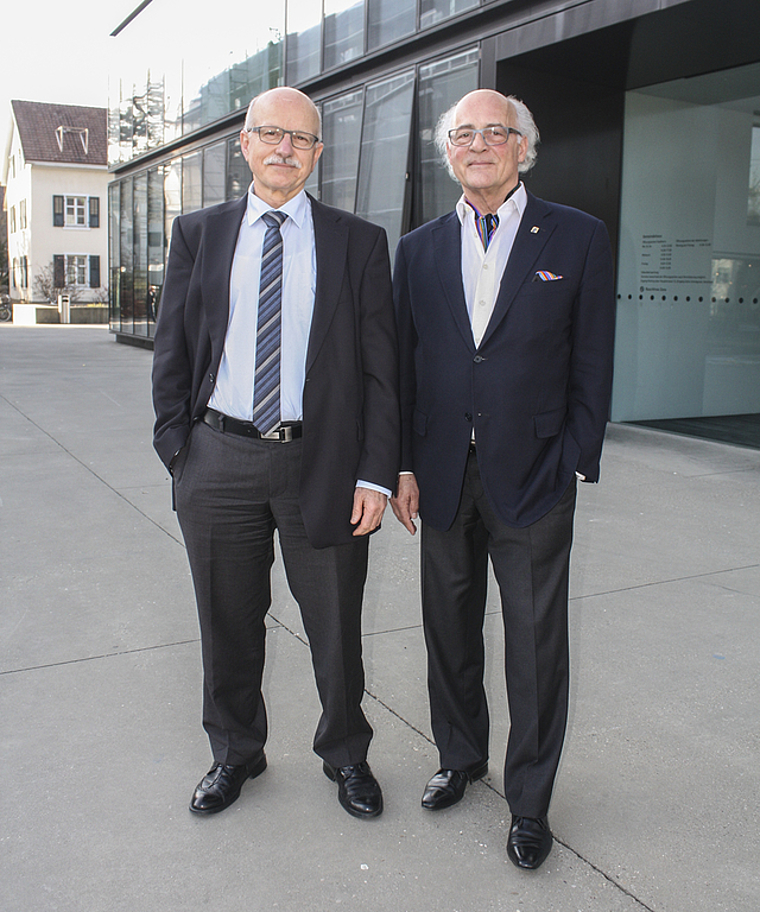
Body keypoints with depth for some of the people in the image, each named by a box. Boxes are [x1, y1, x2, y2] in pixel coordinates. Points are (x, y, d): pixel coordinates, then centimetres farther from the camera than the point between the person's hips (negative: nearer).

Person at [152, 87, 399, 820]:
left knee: (336, 628, 11)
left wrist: (375, 474, -8)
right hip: (219, 463, 2)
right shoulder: (198, 234, 7)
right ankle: (235, 754, 38)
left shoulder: (359, 243, 2)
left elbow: (380, 367, -1)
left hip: (322, 464, -1)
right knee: (229, 623, 15)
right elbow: (171, 353, 7)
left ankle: (345, 756, 36)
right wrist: (177, 451, -1)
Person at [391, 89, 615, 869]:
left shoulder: (579, 239, -1)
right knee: (450, 634, 16)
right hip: (443, 476, 3)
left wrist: (575, 464, -7)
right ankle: (460, 758, 38)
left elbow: (591, 365, -2)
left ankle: (530, 802, 24)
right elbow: (404, 366, 8)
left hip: (532, 479, -3)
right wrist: (404, 465, 3)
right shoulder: (418, 249, 8)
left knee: (536, 647, 5)